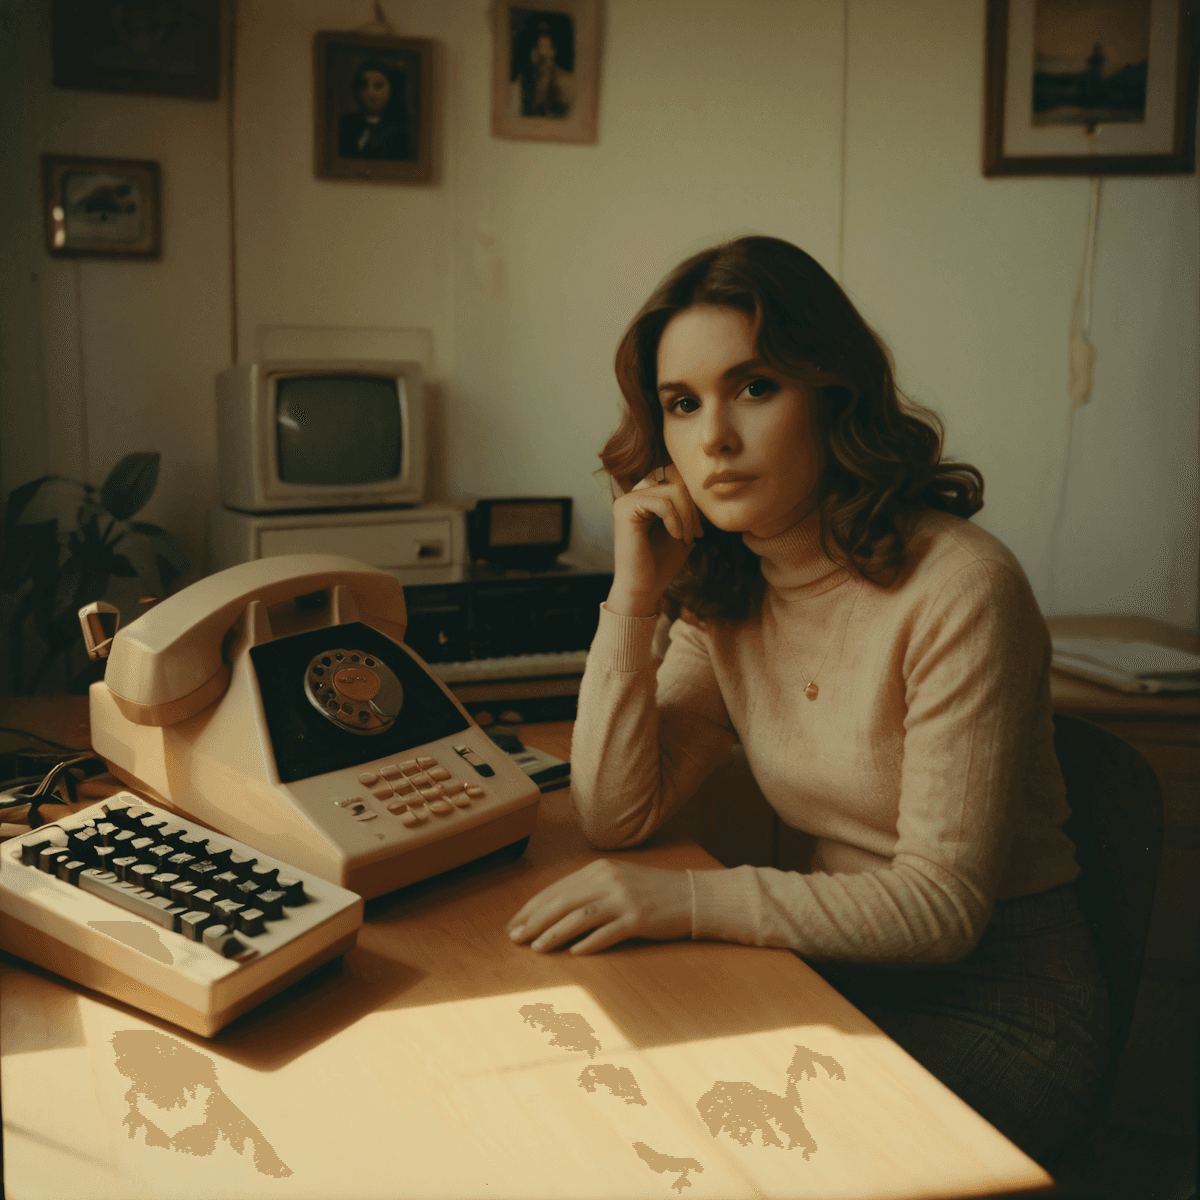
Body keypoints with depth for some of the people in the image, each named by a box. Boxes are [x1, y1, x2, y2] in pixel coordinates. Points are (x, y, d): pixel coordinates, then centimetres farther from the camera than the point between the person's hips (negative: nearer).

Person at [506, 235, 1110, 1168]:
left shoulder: (958, 587, -22)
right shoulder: (725, 594, 0)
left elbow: (942, 906, -21)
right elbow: (616, 817, -4)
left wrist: (688, 900, -29)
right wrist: (634, 600, -12)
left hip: (1002, 1003, -5)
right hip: (842, 973, 5)